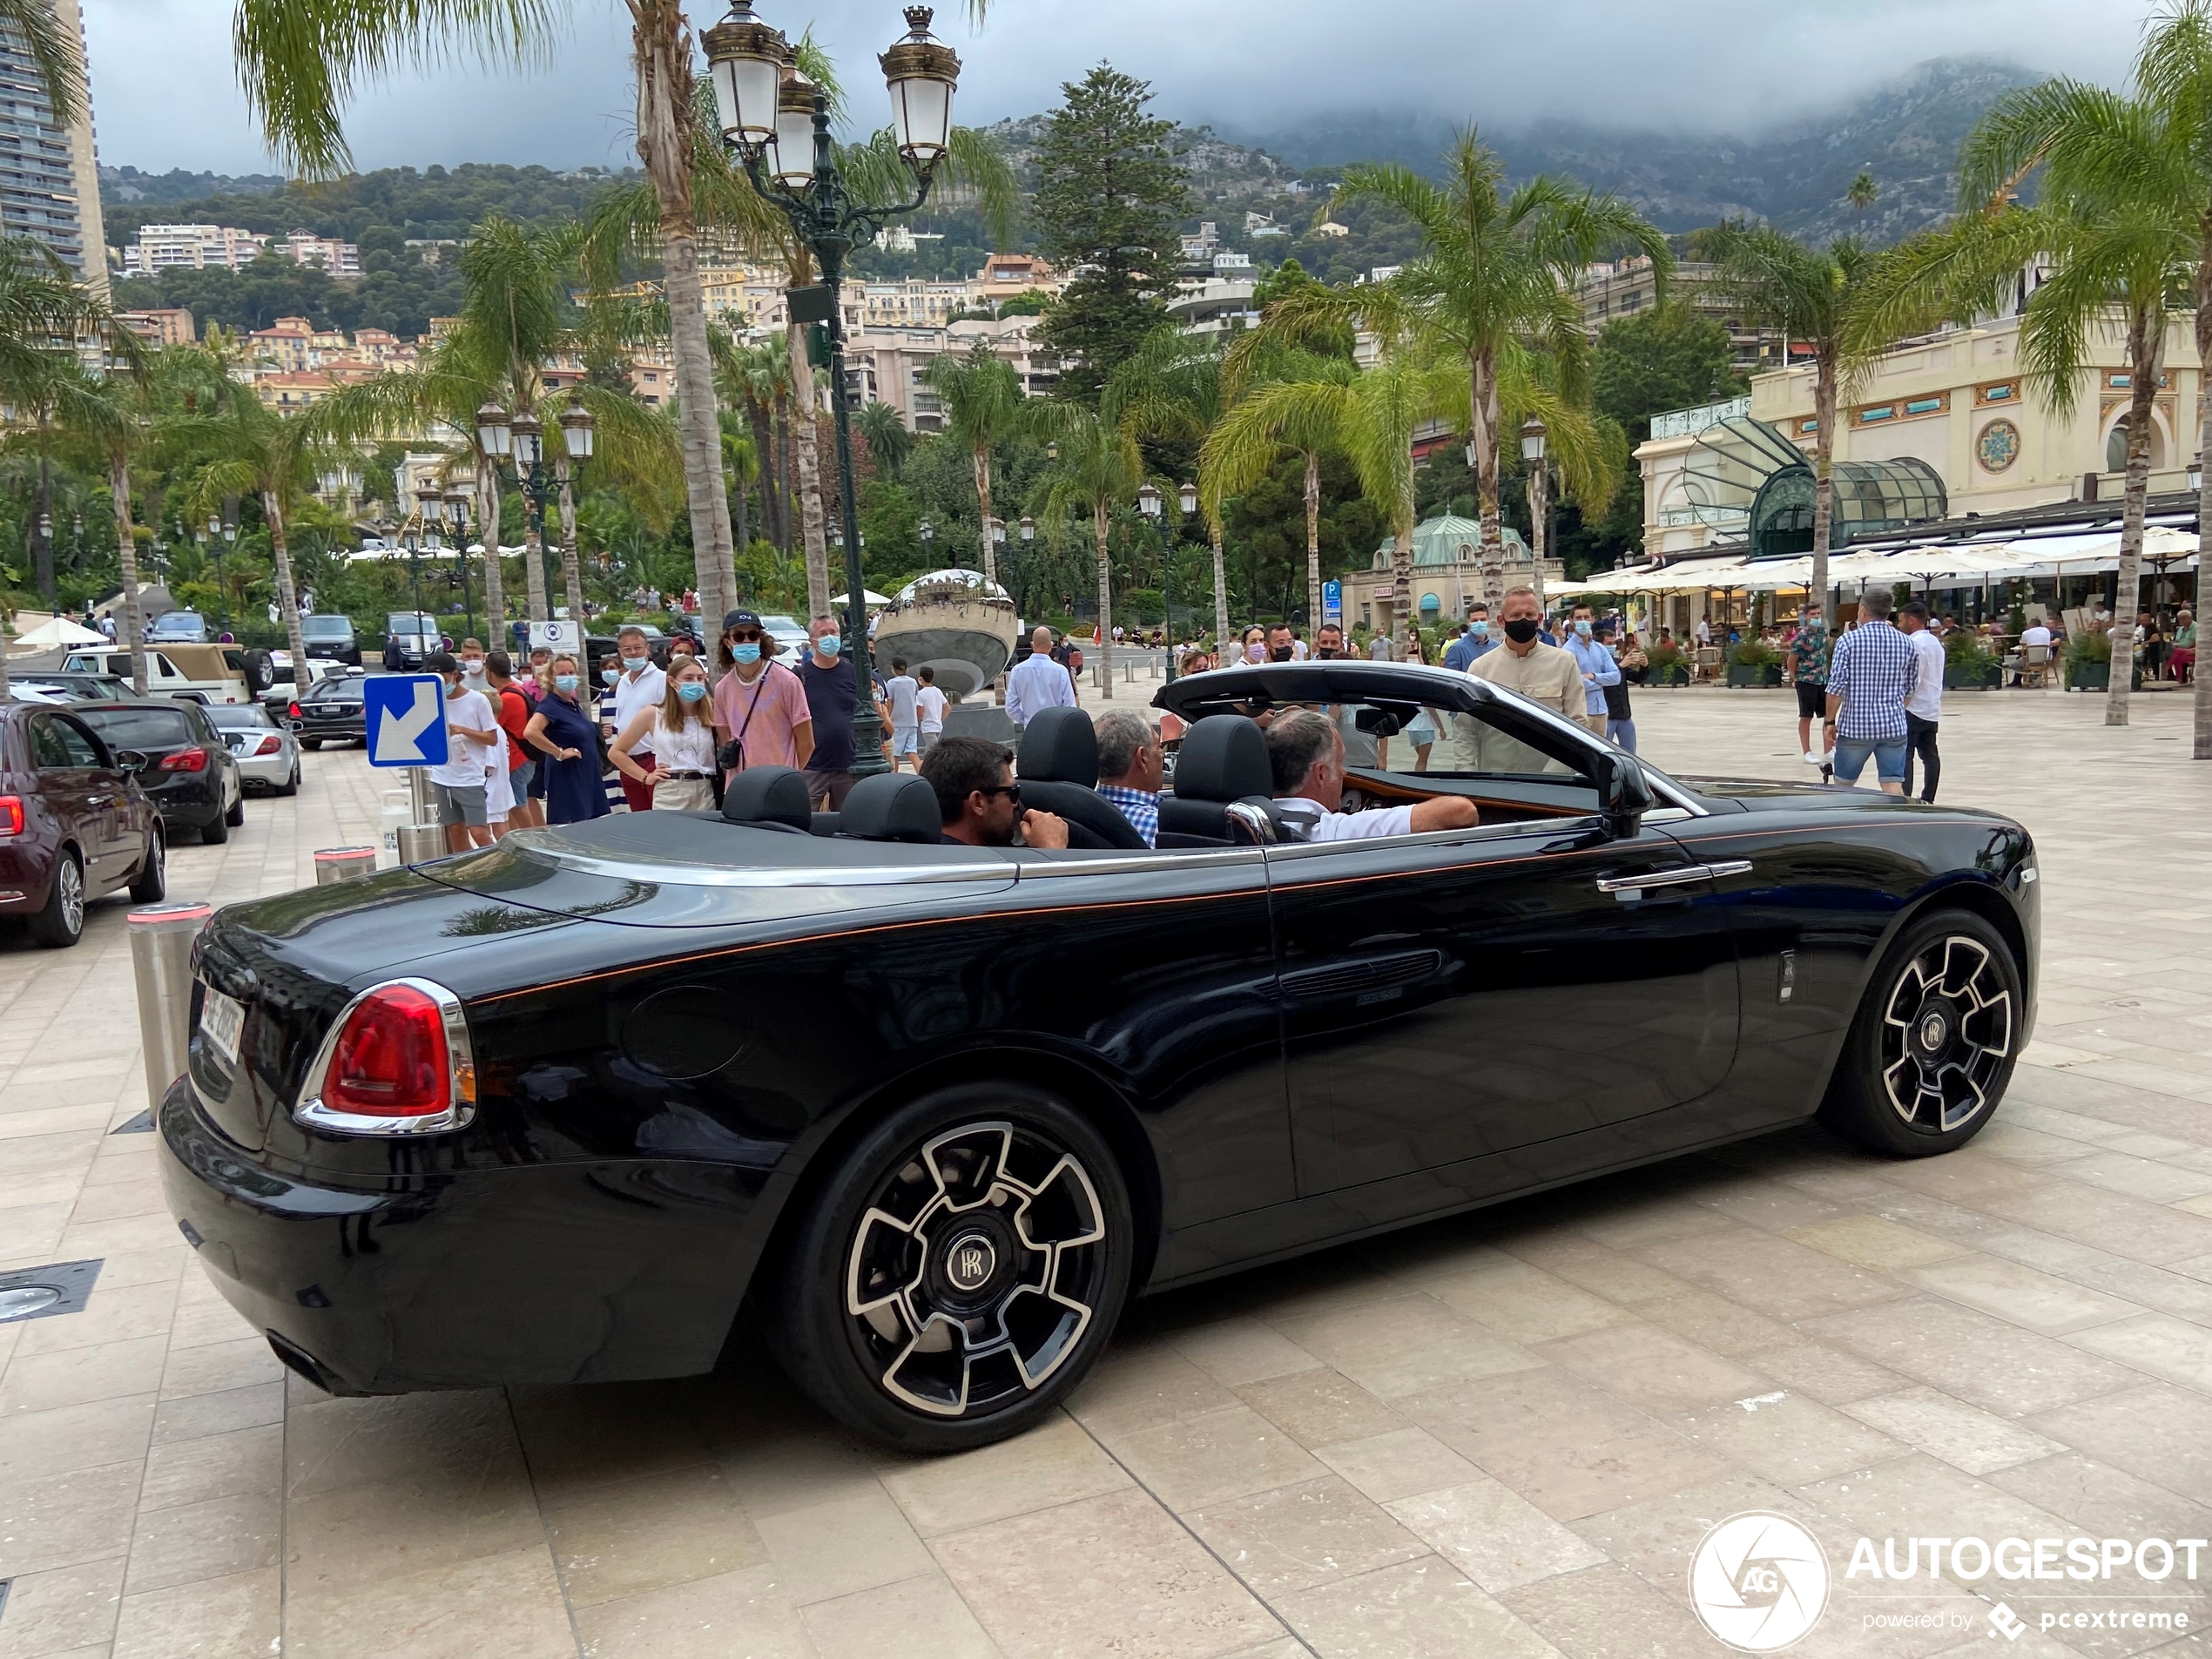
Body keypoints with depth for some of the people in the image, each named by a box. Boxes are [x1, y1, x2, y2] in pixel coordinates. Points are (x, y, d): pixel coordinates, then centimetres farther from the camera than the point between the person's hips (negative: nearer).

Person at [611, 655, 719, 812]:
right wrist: (646, 777, 6)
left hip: (706, 795, 1)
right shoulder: (653, 715, 5)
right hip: (669, 796, -1)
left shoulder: (711, 715, 5)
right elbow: (616, 752, 11)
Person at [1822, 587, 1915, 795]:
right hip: (1894, 727, 3)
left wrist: (1829, 721, -1)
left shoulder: (1849, 640, -7)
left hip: (1855, 725, -3)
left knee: (1843, 787, 12)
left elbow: (1836, 686, -11)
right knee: (1894, 787, 0)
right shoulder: (1905, 643, 6)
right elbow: (1908, 689, 13)